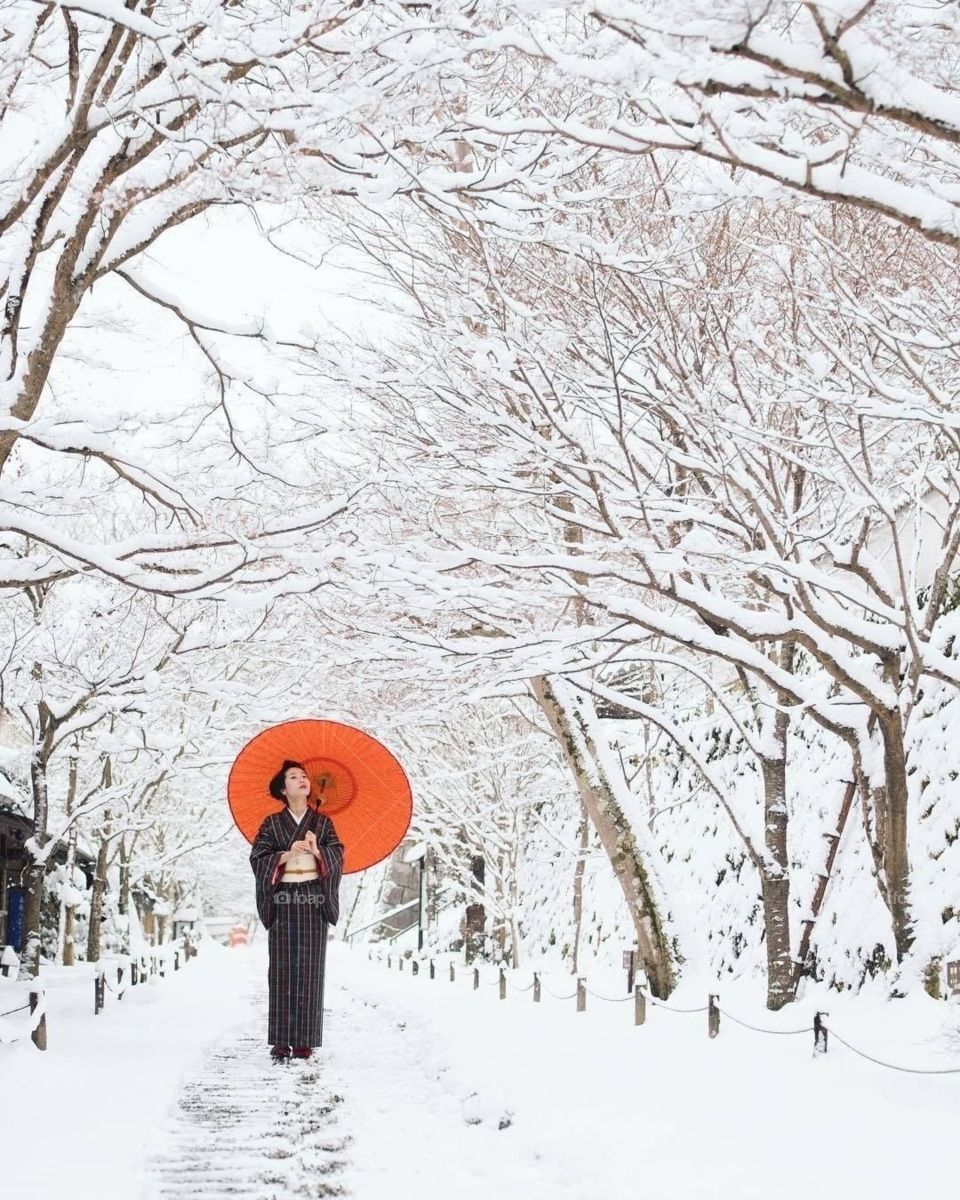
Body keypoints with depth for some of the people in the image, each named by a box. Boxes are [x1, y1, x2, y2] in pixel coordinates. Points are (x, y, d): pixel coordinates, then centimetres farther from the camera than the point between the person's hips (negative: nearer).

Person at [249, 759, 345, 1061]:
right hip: (283, 898, -1)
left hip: (314, 898, 1)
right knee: (282, 968, -4)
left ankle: (305, 1040, -3)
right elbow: (258, 858, 0)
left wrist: (317, 851, -18)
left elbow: (338, 855, 2)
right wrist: (288, 853, -15)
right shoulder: (272, 823, 9)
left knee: (310, 968, -4)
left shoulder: (322, 822, 11)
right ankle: (281, 1040, -3)